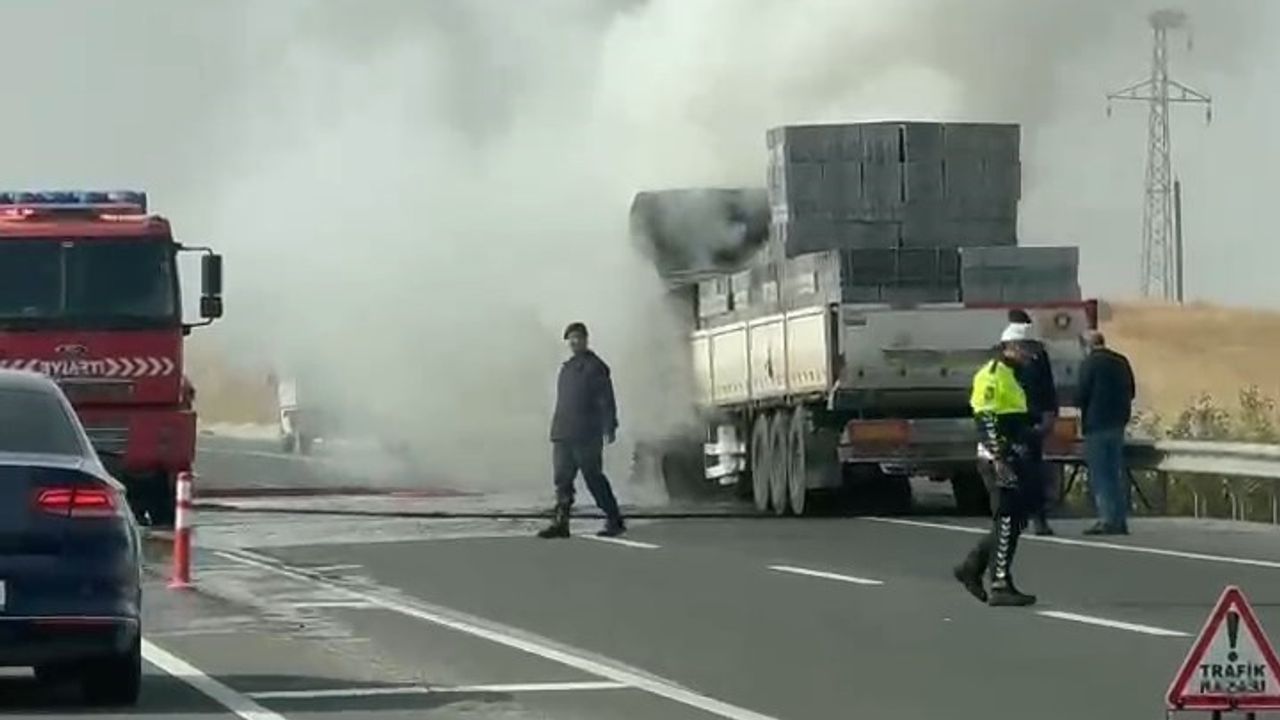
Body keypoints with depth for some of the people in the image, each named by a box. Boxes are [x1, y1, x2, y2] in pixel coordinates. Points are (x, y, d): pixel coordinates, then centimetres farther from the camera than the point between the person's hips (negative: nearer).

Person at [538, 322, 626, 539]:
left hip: (587, 435, -8)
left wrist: (610, 428, -17)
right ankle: (560, 523, 1)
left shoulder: (595, 367, -5)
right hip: (564, 435, 8)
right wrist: (557, 430, 20)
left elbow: (606, 400, -10)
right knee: (562, 479, 2)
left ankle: (615, 521, 5)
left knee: (594, 478, -3)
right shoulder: (567, 368, 18)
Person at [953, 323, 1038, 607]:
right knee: (1007, 522, -8)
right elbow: (986, 420, -20)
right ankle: (1000, 587, -6)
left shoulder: (1011, 376, 20)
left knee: (1013, 521, 13)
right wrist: (999, 461, -25)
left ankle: (972, 568, 22)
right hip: (998, 459, -10)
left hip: (1014, 458, 10)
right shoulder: (991, 376, -12)